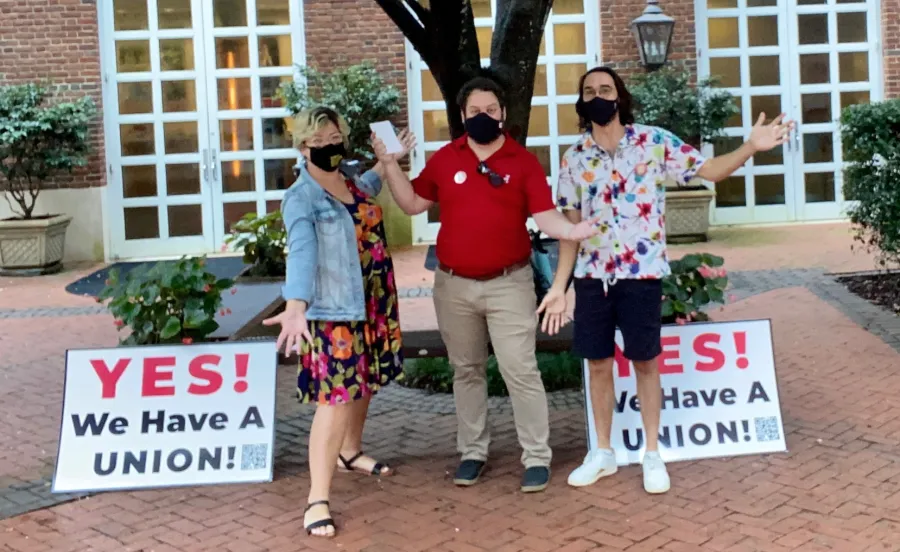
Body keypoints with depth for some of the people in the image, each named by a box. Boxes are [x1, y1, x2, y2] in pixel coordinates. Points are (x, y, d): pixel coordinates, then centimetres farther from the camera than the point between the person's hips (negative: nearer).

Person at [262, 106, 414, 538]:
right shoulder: (301, 198, -15)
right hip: (332, 311, -8)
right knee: (337, 396, -13)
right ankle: (318, 499, -9)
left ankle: (350, 452, 45)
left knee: (364, 384, 20)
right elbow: (302, 252, -34)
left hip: (371, 305, 8)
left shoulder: (351, 182, 8)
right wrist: (295, 306, -47)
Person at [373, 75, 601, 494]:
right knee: (466, 371, 13)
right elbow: (413, 203, 10)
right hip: (454, 285, 3)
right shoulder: (444, 159, 5)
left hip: (508, 284, -3)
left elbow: (544, 215, -9)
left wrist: (570, 230, -30)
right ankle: (472, 451, 25)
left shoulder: (523, 161, -3)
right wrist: (389, 163, 1)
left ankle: (537, 457, 6)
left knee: (520, 371, -4)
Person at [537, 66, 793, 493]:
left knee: (645, 362, 6)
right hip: (592, 276, 3)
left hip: (641, 273, -3)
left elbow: (709, 170, -4)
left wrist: (751, 147, -22)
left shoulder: (654, 142, -4)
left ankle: (652, 453, 19)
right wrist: (558, 286, 3)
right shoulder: (573, 158, 4)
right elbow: (570, 227, 6)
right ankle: (603, 452, 24)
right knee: (598, 363, 9)